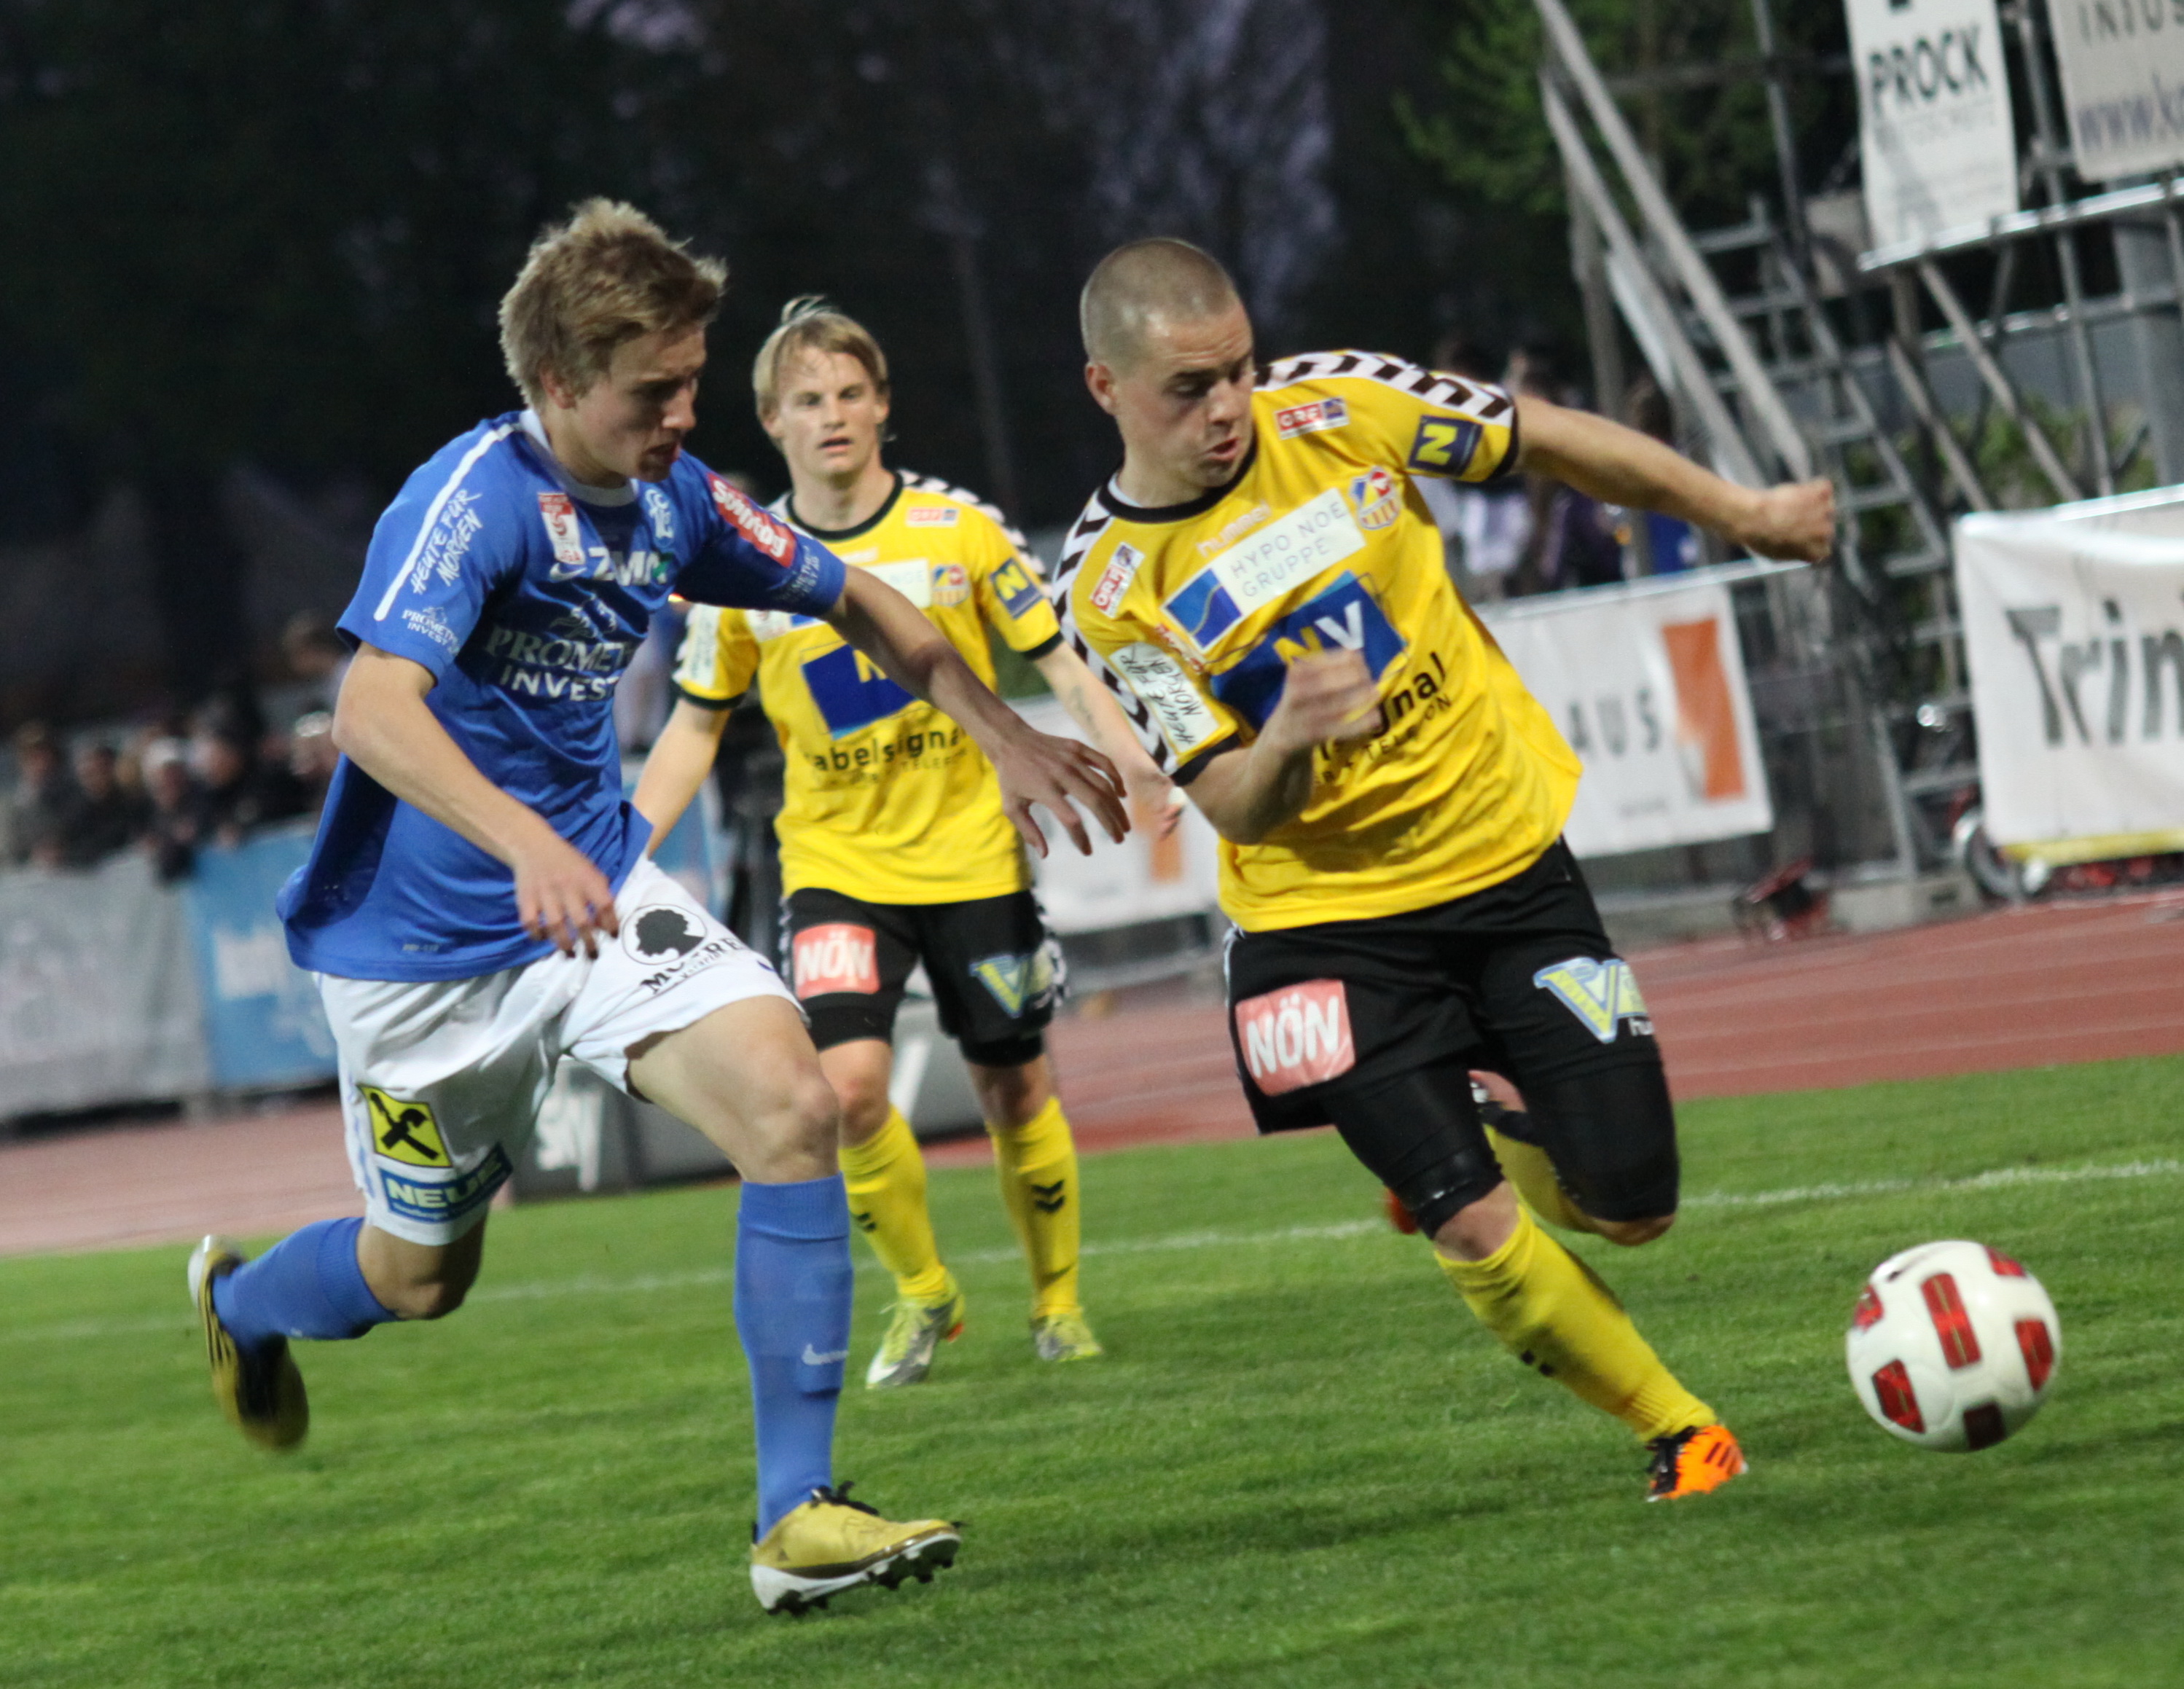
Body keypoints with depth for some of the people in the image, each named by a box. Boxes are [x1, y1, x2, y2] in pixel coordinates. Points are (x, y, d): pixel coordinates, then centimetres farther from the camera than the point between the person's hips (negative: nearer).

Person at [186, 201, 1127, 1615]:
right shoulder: (477, 498, -24)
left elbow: (850, 600, 16)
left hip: (598, 888, 5)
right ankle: (237, 1301, 50)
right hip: (424, 944, -5)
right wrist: (529, 845, -53)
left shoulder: (670, 498, -3)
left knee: (792, 1103, -19)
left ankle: (799, 1514, -16)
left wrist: (1008, 737, 9)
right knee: (422, 1277, 12)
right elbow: (373, 711, -39)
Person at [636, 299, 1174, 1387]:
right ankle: (922, 1294, 6)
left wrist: (1135, 764, -19)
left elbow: (1059, 660, -2)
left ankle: (1058, 1300, 28)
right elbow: (697, 725, 9)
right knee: (849, 1084, -17)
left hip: (972, 854, 0)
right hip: (836, 864, 0)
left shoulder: (959, 527, -5)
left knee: (1014, 1091, 5)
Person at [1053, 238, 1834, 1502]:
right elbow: (1230, 807, -15)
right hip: (1328, 925, -2)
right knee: (1478, 1233, -15)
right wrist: (1285, 742, -38)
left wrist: (1744, 515, 13)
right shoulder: (1109, 592, -13)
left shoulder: (1338, 407, -9)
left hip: (1513, 862, 2)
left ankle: (1480, 1144, 30)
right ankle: (1683, 1435, 6)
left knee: (1629, 1204, -3)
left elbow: (1554, 442, 5)